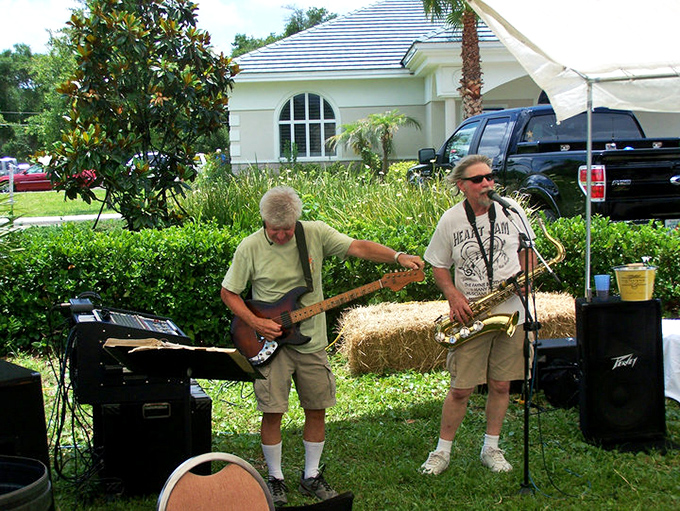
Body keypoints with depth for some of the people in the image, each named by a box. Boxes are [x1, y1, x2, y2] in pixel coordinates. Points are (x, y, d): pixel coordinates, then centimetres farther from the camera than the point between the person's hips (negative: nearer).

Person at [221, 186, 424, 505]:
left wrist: (398, 257, -25)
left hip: (311, 341, 3)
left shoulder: (315, 234, -4)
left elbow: (358, 247, -11)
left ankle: (311, 476, 25)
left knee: (317, 410, 8)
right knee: (272, 412, -4)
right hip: (270, 341, -2)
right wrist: (255, 323, -13)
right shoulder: (250, 248, -8)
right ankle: (275, 478, 16)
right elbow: (228, 293, -1)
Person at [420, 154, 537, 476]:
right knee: (461, 388, -1)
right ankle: (442, 451, 16)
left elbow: (528, 248, 14)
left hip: (511, 312, 2)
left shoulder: (512, 211, 1)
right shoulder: (450, 221, -3)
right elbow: (438, 266, 5)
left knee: (501, 385, 9)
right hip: (470, 316, -2)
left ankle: (491, 449, 25)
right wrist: (453, 296, -11)